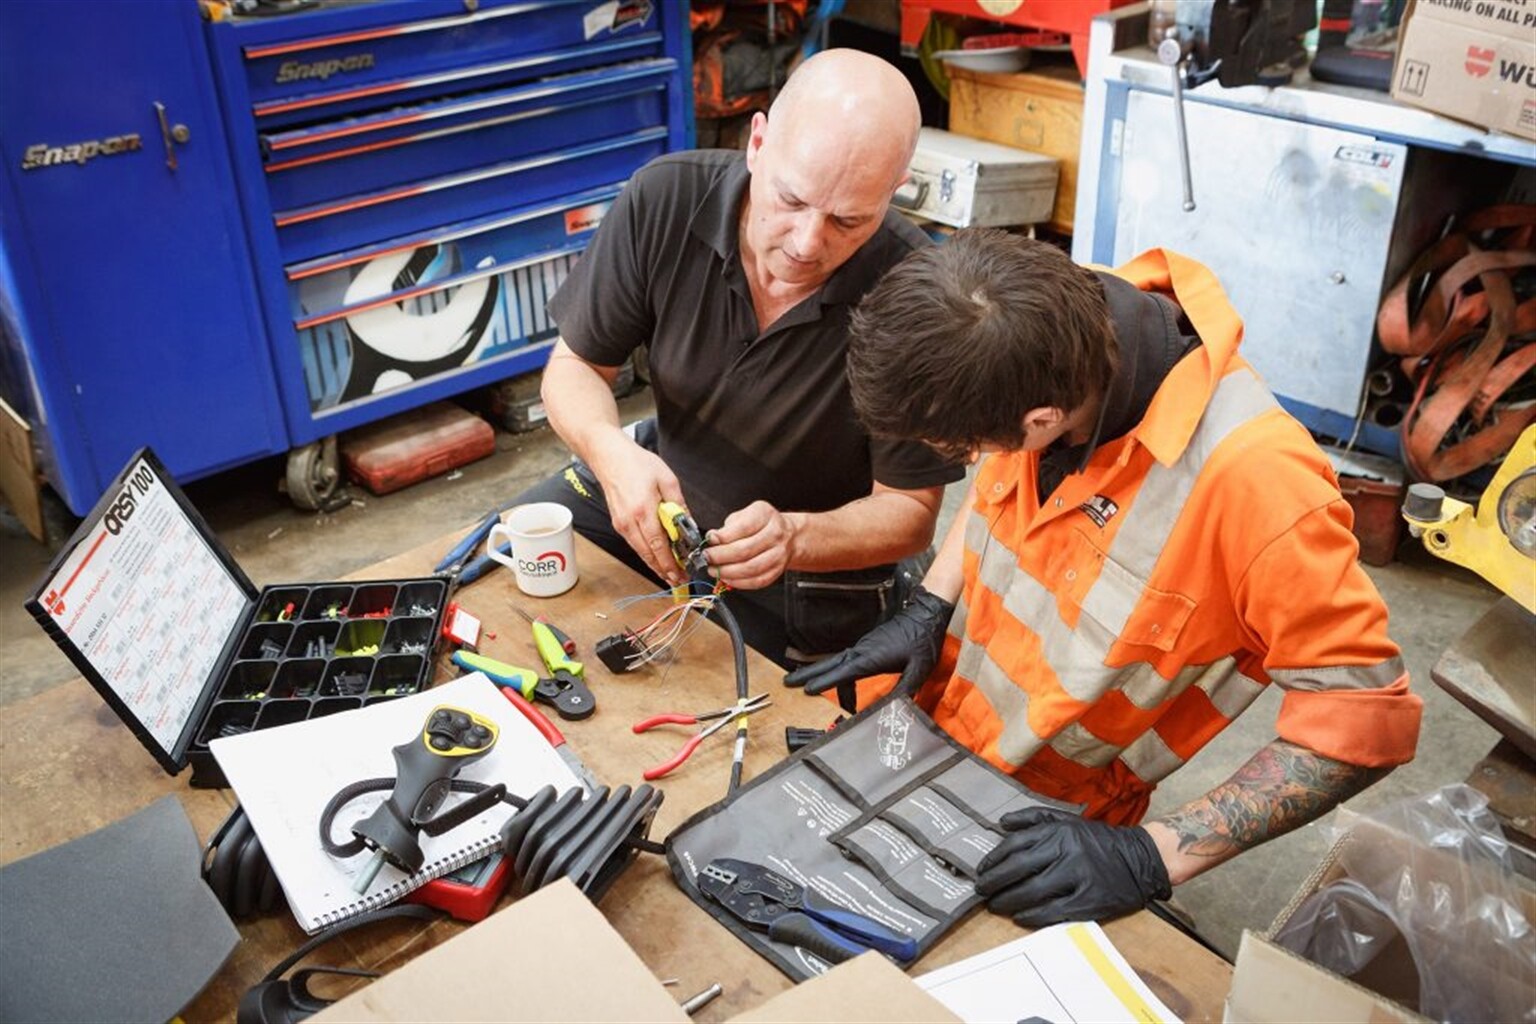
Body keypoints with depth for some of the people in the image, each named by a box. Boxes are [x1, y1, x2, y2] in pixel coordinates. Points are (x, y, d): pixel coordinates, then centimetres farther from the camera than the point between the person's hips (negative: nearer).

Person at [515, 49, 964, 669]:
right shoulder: (665, 199, -21)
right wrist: (610, 451, -33)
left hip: (818, 564, -3)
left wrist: (791, 538, -39)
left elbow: (909, 512, -19)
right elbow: (575, 368, -10)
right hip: (662, 486, 3)